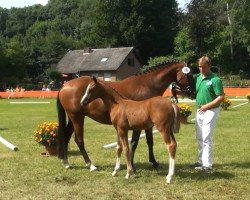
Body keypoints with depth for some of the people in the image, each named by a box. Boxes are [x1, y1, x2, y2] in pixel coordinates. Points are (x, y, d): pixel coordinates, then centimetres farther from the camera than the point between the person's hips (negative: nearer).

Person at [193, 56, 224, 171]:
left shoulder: (215, 79, -14)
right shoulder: (197, 78, 6)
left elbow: (221, 97, -17)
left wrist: (206, 106, -19)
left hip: (210, 111, -7)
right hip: (199, 110, 8)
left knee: (206, 138, -7)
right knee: (199, 138, 14)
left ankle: (207, 164, 0)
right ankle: (201, 161, 26)